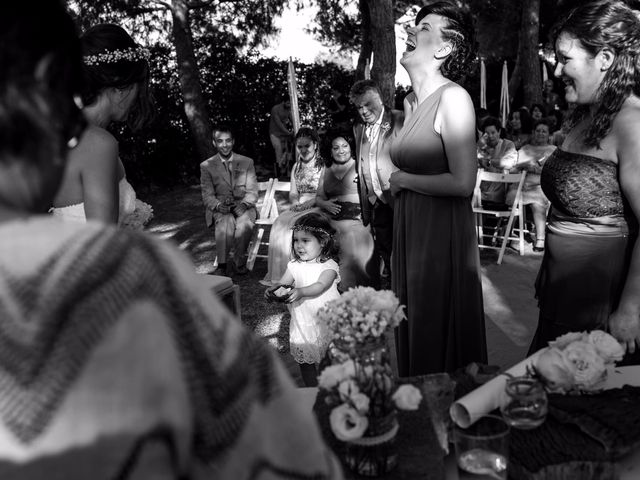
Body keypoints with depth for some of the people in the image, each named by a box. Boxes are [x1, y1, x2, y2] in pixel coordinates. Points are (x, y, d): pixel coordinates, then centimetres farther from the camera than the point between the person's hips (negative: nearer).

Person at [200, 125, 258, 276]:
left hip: (243, 206, 1)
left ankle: (238, 262, -14)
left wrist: (244, 204, -15)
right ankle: (222, 265, -25)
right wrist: (218, 205, -19)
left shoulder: (247, 162, 11)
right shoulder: (206, 166, 9)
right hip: (219, 209, -1)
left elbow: (252, 191, 6)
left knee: (245, 224, -33)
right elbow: (207, 195, 3)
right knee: (225, 223, -35)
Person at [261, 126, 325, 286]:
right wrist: (295, 201, -4)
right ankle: (277, 274, -20)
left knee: (293, 225, -30)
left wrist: (307, 203, -20)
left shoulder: (323, 166, -1)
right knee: (279, 223, -23)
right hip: (298, 208, 5)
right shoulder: (296, 167, 19)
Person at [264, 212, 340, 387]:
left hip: (326, 321, -4)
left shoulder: (328, 265, -11)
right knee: (305, 360, 10)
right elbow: (283, 282, -2)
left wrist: (300, 291, -42)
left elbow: (320, 286, -26)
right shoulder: (295, 266, 3)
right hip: (302, 321, 4)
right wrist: (274, 289, -25)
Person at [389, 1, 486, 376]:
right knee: (414, 332, 18)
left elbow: (463, 183, -20)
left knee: (442, 337, 7)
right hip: (410, 228, 8)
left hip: (444, 232, -8)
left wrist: (403, 180, -10)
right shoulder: (411, 102, 11)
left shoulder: (453, 97, -13)